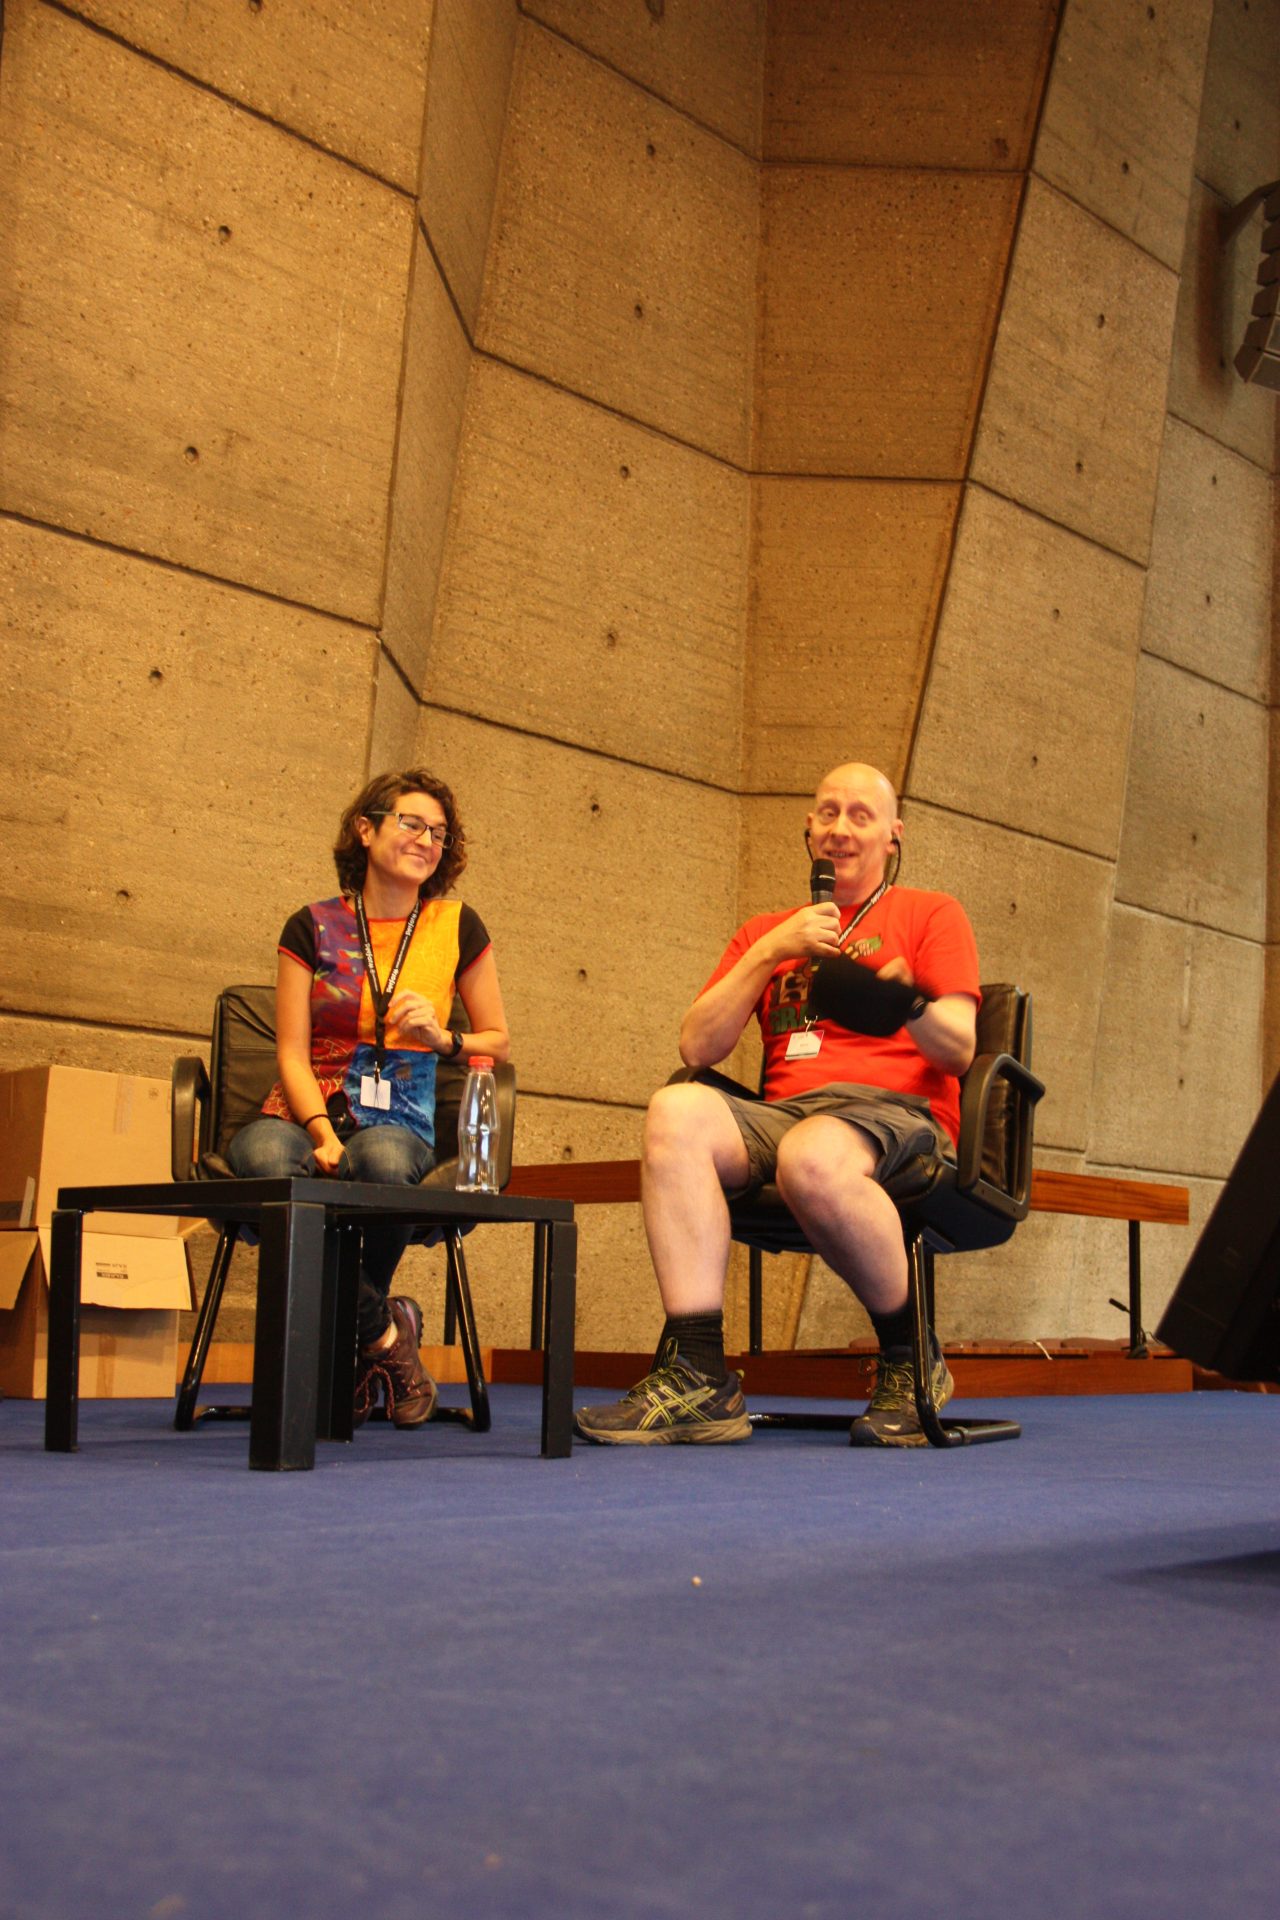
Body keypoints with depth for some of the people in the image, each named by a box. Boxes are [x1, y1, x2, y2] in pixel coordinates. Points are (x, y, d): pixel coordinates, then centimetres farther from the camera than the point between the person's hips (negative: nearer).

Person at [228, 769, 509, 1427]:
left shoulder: (458, 928, 12)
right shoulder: (314, 927, 10)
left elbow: (499, 1041, 18)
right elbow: (292, 1053, 3)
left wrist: (443, 1039, -5)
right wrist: (323, 1132, -16)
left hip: (400, 1123, 0)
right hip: (306, 1113, 0)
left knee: (381, 1158, -39)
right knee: (266, 1157, -38)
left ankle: (352, 1339, -8)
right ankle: (384, 1331, -17)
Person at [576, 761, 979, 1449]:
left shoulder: (930, 914, 16)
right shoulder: (766, 931, 26)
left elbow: (959, 1050, 1)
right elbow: (696, 1047, 12)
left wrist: (907, 1009, -21)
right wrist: (771, 953, 2)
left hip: (896, 1112, -3)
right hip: (782, 1110, 4)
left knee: (811, 1156, -39)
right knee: (676, 1110, -29)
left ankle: (910, 1361, -14)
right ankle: (697, 1374, -33)